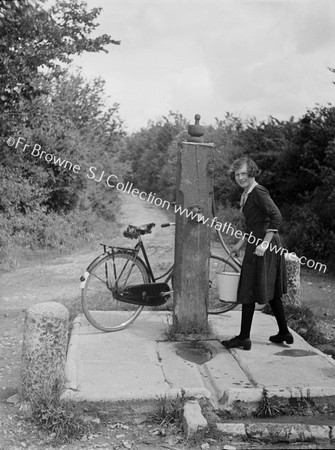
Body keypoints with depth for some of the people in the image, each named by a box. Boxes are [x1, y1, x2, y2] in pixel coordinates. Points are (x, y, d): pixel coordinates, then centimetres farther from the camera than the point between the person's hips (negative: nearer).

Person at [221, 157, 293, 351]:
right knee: (271, 291, 16)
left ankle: (244, 338, 6)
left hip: (264, 247, -10)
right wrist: (240, 244, 19)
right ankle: (284, 333, 27)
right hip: (257, 244, 10)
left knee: (248, 291, -3)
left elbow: (276, 217, -23)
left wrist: (265, 243, -26)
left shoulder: (259, 192, -14)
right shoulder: (247, 193, 15)